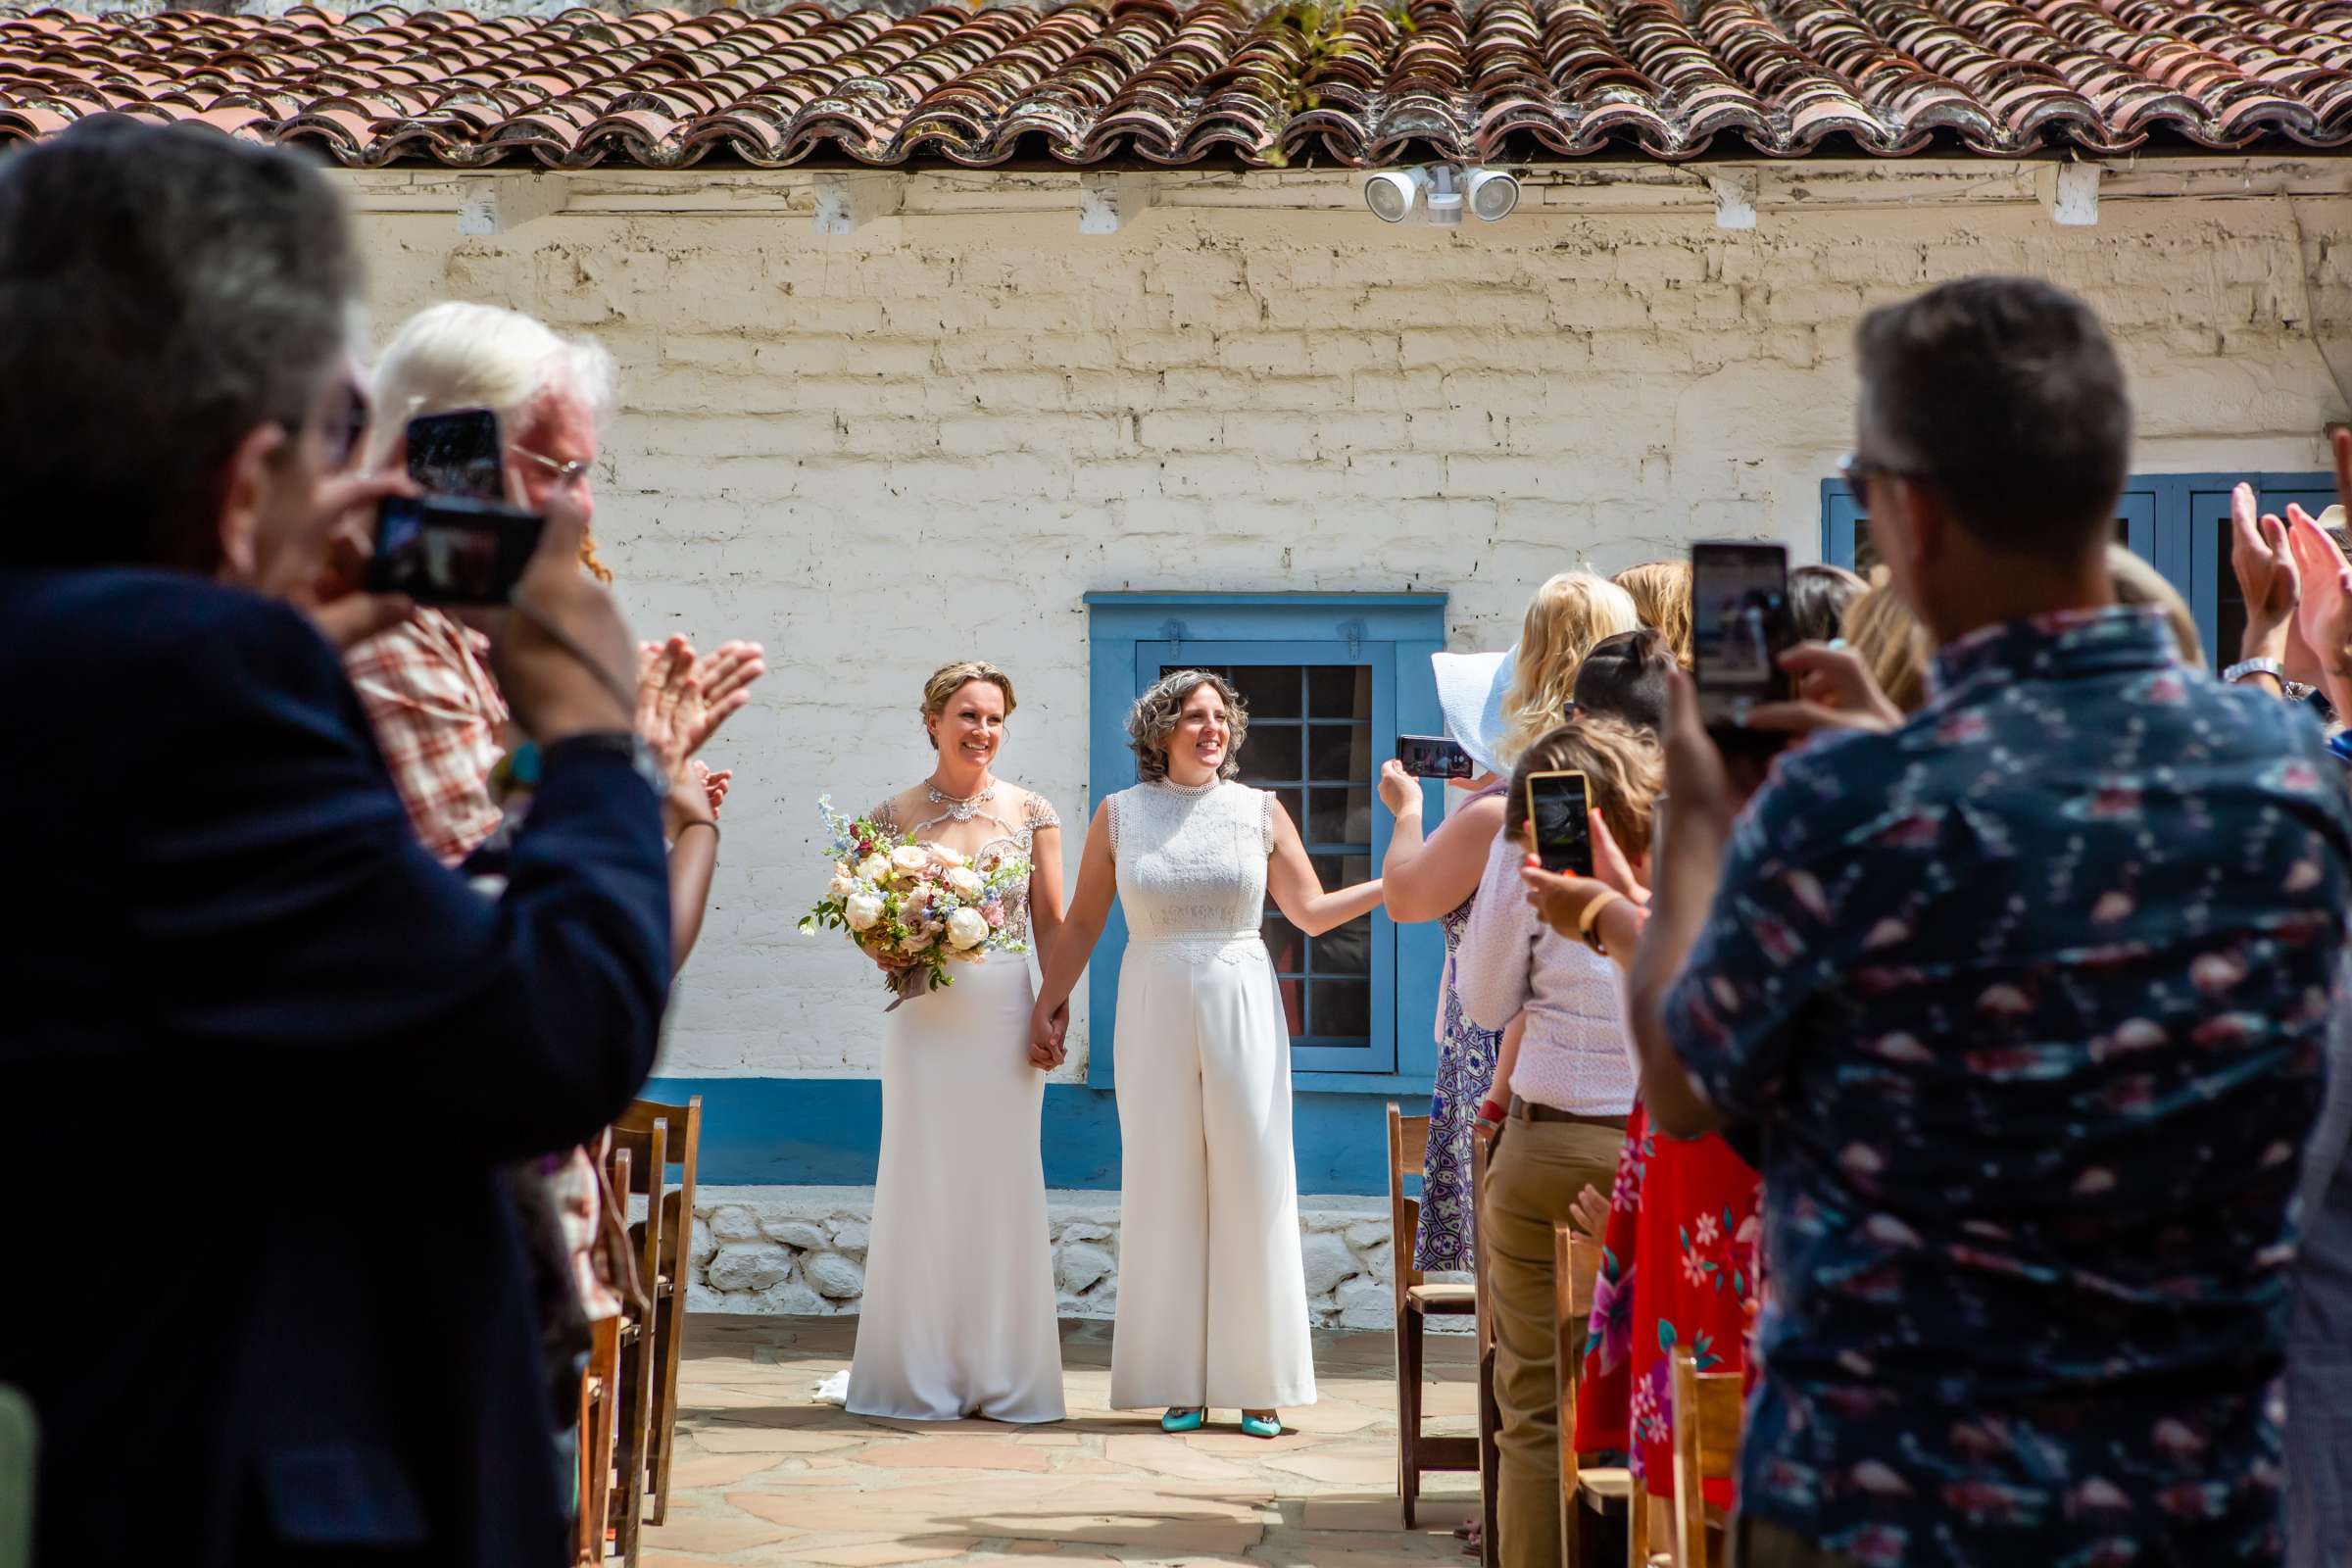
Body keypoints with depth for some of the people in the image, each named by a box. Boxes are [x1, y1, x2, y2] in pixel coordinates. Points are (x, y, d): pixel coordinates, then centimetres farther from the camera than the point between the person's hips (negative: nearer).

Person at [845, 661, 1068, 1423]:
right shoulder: (895, 815, 4)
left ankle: (1002, 1372, 10)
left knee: (1003, 1183, 2)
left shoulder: (1031, 812, 6)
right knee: (923, 1182, 0)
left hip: (1005, 1014, 1)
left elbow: (1053, 923, 6)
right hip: (925, 1014, 0)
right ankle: (922, 1371, 8)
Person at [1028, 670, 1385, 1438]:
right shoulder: (1119, 815, 6)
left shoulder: (1260, 811, 5)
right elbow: (1082, 923, 10)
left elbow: (1312, 912, 5)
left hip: (1243, 1007, 0)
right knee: (1166, 1191, 1)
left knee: (1252, 1190, -2)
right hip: (1154, 1011, 0)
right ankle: (1180, 1384, 7)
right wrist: (1046, 1005, 6)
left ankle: (1258, 1383, 4)